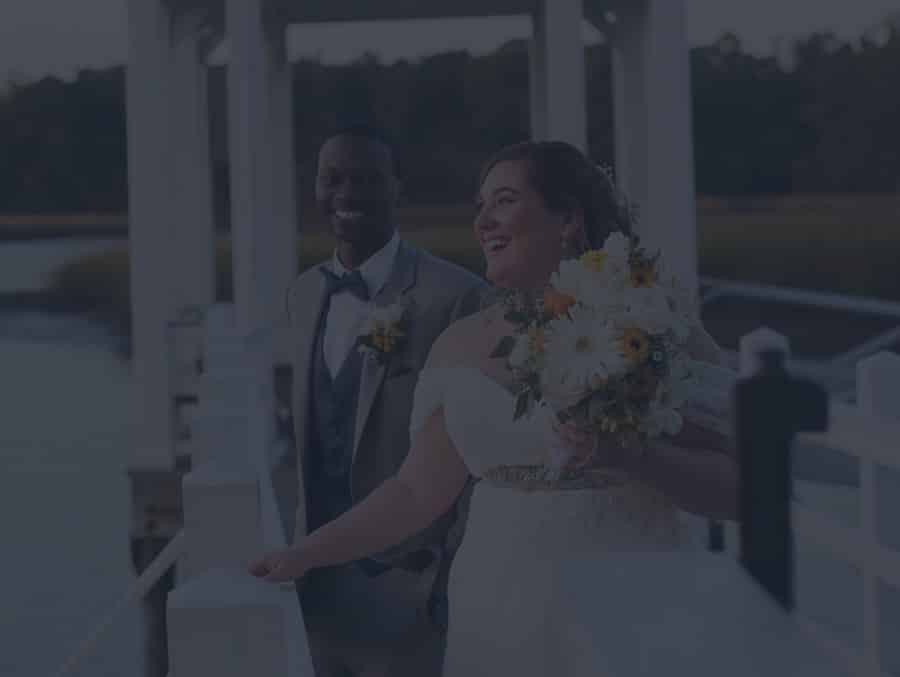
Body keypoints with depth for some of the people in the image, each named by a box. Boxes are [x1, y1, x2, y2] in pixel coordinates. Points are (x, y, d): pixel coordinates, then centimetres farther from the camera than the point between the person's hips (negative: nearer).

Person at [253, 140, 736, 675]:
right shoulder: (461, 346, 6)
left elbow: (737, 489, -9)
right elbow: (418, 491, 11)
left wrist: (630, 453, -23)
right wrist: (304, 556, 8)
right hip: (497, 616, 4)